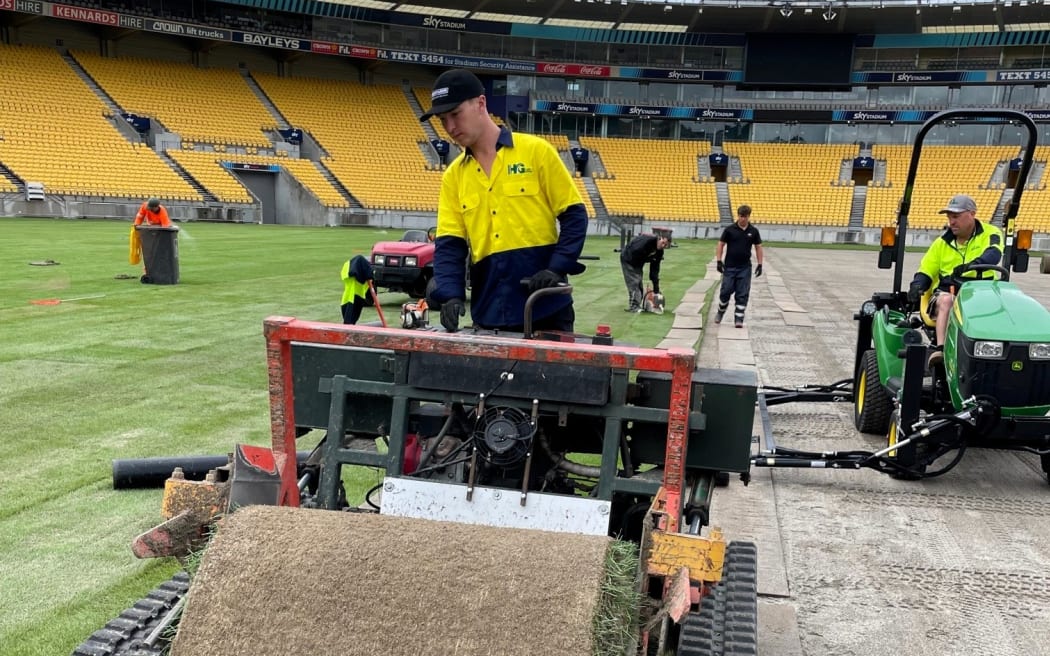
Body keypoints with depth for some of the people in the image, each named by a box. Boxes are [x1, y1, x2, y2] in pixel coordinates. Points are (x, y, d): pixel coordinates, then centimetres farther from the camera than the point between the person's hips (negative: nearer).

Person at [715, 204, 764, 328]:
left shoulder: (753, 231, 2)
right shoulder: (730, 230, -3)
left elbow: (758, 247, 10)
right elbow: (720, 245, 1)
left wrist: (759, 264, 4)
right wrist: (719, 261, -7)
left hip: (745, 268, 1)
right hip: (729, 267, -1)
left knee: (742, 295, -1)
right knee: (726, 291, 1)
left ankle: (739, 319, 4)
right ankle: (720, 313, 24)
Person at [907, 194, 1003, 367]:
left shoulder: (989, 234, 4)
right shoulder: (942, 243, 15)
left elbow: (993, 255, -18)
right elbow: (925, 272, 15)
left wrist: (973, 264, -40)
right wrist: (917, 286, -9)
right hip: (947, 292, 2)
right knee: (946, 300, -33)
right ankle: (940, 348, -44)